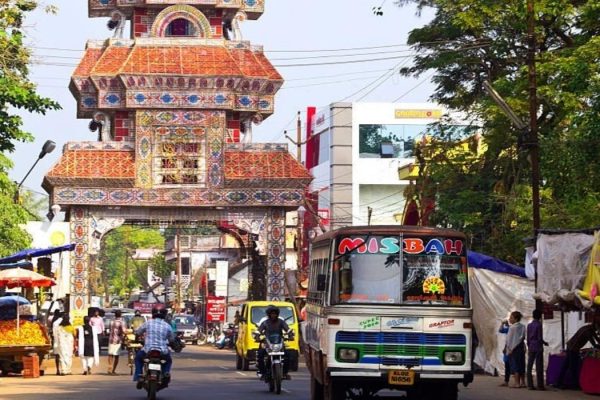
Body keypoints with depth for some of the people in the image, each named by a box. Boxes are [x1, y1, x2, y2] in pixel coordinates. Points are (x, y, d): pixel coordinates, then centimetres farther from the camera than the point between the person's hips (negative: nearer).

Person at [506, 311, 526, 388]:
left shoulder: (512, 327, -13)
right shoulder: (522, 327, 6)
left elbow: (510, 338, -11)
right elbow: (523, 337, 9)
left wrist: (510, 348, -5)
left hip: (513, 348, -7)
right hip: (521, 347, 7)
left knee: (515, 365, -4)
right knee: (521, 365, 10)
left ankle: (516, 383, -5)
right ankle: (522, 382, 12)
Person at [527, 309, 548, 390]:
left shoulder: (529, 325, 7)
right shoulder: (539, 325, -10)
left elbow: (528, 338, 11)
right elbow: (540, 338, -13)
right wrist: (545, 343, 6)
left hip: (531, 348, 6)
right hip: (538, 347, -6)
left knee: (529, 366, 5)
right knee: (539, 367, -4)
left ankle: (530, 385, 4)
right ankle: (540, 385, -4)